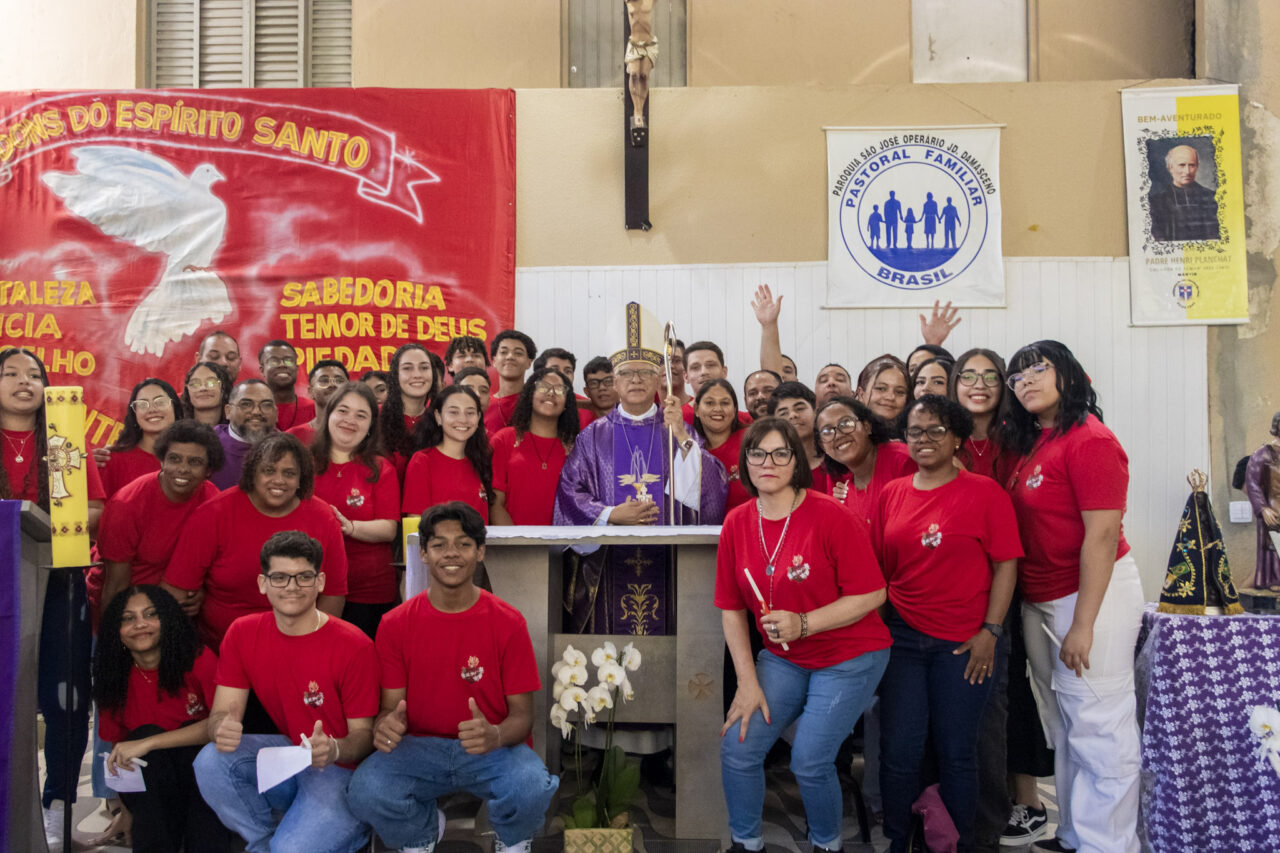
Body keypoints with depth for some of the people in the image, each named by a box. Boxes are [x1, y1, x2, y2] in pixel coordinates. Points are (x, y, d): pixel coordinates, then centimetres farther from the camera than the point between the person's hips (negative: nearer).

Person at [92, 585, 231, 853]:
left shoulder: (198, 659, -13)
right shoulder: (114, 680, -2)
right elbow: (116, 748, 4)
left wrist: (148, 744, -29)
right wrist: (123, 812, -12)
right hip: (150, 793, 2)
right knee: (145, 732, -24)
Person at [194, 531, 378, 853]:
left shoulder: (354, 646, -17)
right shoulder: (242, 633, -3)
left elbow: (364, 735, -11)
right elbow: (221, 713, -5)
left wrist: (334, 750, -34)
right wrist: (223, 729, -30)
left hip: (339, 768, -5)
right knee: (210, 762, -21)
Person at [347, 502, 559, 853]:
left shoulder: (508, 623, -6)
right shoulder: (395, 624, -2)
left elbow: (522, 714, -4)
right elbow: (390, 707, 2)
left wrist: (496, 736, -28)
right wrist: (386, 726, -24)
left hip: (493, 749, -1)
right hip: (420, 748, 2)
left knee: (532, 789, -33)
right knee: (365, 793, -28)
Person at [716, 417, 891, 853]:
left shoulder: (829, 516, -19)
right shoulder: (737, 523, -5)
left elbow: (872, 594, -17)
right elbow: (732, 608, 1)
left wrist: (804, 623, -25)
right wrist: (747, 681, -4)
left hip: (848, 658, -4)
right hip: (781, 658, 5)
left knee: (809, 761, -9)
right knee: (737, 748, -5)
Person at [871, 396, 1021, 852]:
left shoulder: (985, 492, -4)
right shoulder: (892, 494, 7)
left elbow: (1006, 565, -5)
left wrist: (990, 631, -9)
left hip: (963, 643, -3)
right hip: (901, 638, 3)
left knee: (956, 751, 8)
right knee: (898, 750, 5)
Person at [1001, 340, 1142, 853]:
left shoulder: (1089, 440, -15)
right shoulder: (1030, 444, 10)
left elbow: (1102, 535, -20)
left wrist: (1083, 624, -21)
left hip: (1093, 593, -9)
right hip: (1040, 600, 9)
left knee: (1098, 729, -2)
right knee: (1064, 727, 16)